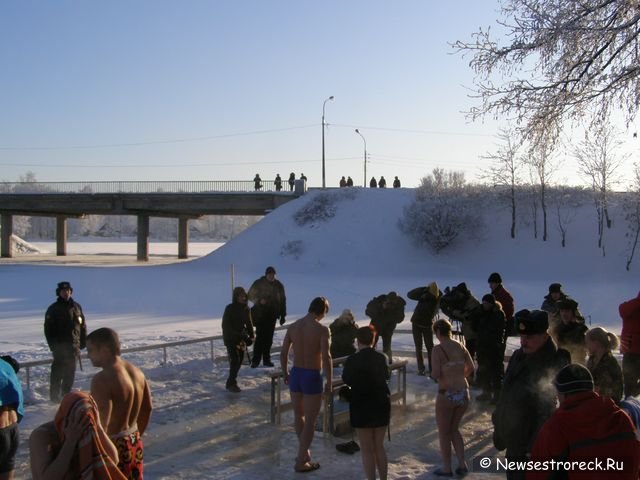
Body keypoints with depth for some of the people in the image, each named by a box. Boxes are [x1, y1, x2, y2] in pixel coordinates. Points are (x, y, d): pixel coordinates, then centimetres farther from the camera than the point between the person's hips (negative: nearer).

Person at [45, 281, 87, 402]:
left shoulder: (76, 307, 10)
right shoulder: (53, 309, -2)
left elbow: (83, 326, 13)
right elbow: (48, 329, -4)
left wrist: (83, 342, 8)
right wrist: (53, 345, -11)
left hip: (74, 346, 4)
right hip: (60, 346, -4)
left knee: (70, 373, 9)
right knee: (58, 372, -5)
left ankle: (66, 394, 19)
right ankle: (55, 396, 1)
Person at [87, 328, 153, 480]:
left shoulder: (102, 379, -23)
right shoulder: (136, 372, 4)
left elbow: (101, 423, -28)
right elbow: (147, 409, 13)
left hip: (114, 446, -8)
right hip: (135, 443, 8)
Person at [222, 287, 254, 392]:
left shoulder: (246, 309, 3)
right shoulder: (229, 308, -13)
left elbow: (249, 324, 11)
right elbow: (226, 326, -13)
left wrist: (251, 336, -4)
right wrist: (239, 335, -21)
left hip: (241, 339, 5)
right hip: (230, 339, -5)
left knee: (239, 360, 5)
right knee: (235, 360, -13)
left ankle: (231, 382, 17)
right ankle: (232, 383, -3)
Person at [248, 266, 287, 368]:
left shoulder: (278, 285, 6)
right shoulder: (258, 283, -1)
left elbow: (282, 301, 11)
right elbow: (250, 295, 4)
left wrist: (282, 316, 8)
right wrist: (259, 300, -14)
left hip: (272, 314, 3)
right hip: (260, 314, -3)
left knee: (268, 337, 5)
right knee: (260, 336, -9)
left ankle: (266, 359, 13)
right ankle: (255, 360, -4)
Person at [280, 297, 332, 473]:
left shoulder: (293, 326, 0)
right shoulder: (322, 329, -16)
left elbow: (283, 353, 5)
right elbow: (326, 358, -21)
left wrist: (285, 374, 19)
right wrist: (329, 382, -11)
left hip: (296, 375, 6)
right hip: (313, 377, -5)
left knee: (299, 415, 24)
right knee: (310, 421, 7)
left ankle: (304, 451, 40)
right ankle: (301, 462, 13)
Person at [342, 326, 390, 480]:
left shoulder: (353, 360, -16)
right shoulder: (381, 358, -2)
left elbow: (346, 380, 0)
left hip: (361, 407, -5)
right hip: (381, 405, 5)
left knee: (367, 450, 5)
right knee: (379, 447, 18)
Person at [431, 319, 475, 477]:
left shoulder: (438, 349, -14)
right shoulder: (460, 346, 4)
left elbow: (435, 374, -20)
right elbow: (471, 367, 9)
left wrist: (433, 375, 3)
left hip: (446, 394, -6)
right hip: (463, 393, 6)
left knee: (444, 432, 14)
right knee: (454, 429, 24)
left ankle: (446, 468, 22)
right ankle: (462, 464, 22)